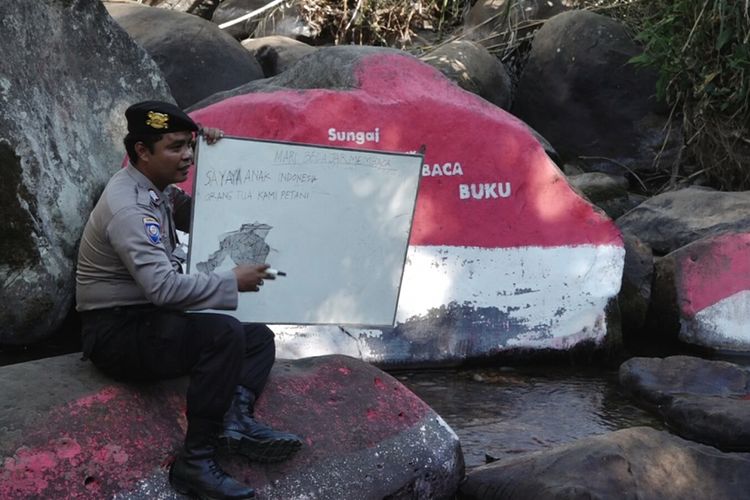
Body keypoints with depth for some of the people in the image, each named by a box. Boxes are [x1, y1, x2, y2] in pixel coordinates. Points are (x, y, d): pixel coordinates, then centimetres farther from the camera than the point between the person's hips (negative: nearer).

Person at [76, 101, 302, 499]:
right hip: (116, 333, -10)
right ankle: (195, 463, -27)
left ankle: (237, 420, -19)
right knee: (224, 332, -31)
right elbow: (163, 287, -31)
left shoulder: (156, 189, 8)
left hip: (151, 320, 10)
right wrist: (232, 281, -21)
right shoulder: (128, 207, -21)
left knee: (259, 337, 8)